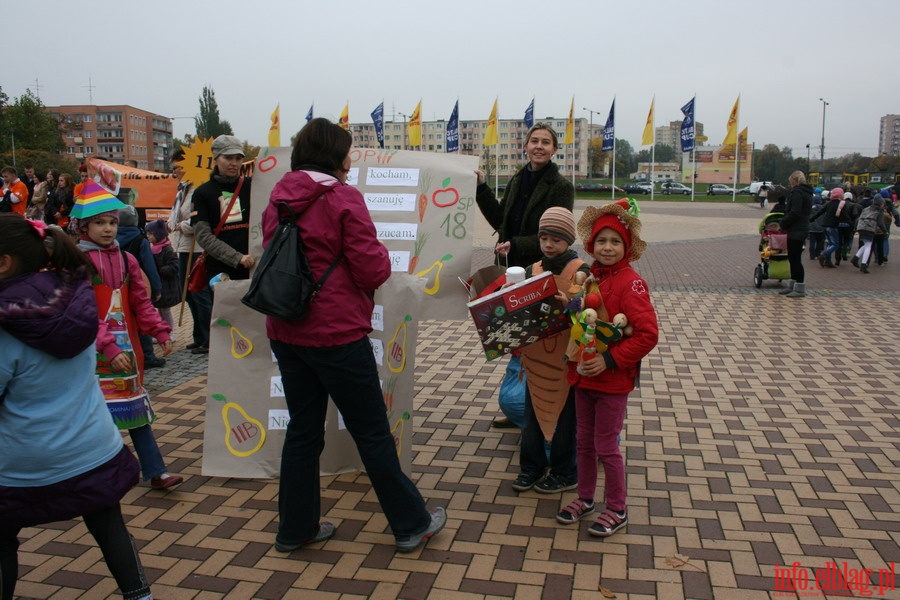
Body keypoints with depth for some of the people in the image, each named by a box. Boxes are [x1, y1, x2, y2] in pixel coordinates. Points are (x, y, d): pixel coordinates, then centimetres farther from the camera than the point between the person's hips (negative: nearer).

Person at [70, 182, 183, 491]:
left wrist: (160, 331, -2)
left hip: (126, 346, 5)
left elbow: (141, 303, 11)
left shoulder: (126, 259, 8)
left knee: (136, 407, 9)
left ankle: (155, 472, 14)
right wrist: (109, 349, -23)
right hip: (95, 350, -5)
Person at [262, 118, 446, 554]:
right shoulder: (343, 198, -12)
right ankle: (411, 524, 18)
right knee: (372, 432, 4)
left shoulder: (277, 199, 8)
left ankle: (295, 529, 27)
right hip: (337, 334, -7)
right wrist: (380, 253, 6)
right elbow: (372, 271, -14)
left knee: (302, 430, 17)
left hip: (286, 333, 7)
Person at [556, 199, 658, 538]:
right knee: (584, 441, 17)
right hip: (584, 374, 7)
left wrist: (609, 360, -24)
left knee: (606, 446, 4)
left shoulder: (630, 283, -16)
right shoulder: (590, 278, 5)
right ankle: (585, 498, 36)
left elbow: (648, 334, -22)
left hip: (613, 379, -7)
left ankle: (617, 510, 23)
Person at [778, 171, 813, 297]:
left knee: (795, 259, -6)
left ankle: (800, 289, -3)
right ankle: (793, 286, 22)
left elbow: (794, 213, -22)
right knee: (793, 258, 16)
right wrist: (785, 223, 12)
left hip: (796, 230, -10)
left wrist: (783, 224, -10)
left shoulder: (797, 192, -14)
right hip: (802, 229, 10)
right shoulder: (807, 192, 17)